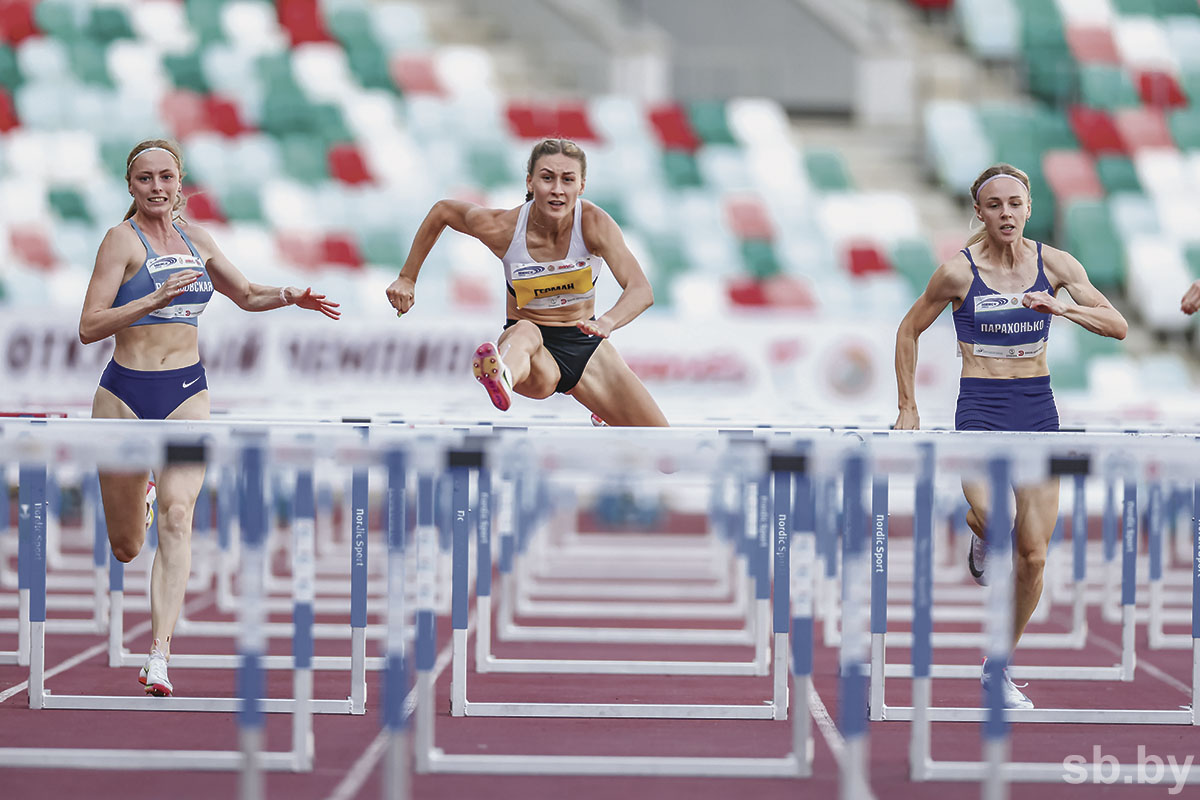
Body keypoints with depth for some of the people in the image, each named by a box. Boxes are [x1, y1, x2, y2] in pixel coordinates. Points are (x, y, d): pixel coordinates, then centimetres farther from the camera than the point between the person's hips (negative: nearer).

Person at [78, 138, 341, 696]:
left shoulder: (195, 240, 10)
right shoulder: (123, 239, -6)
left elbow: (246, 295, 26)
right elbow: (89, 327, -14)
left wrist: (290, 297, 6)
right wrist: (155, 300, -26)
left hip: (187, 393, 3)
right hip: (126, 392, -3)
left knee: (176, 516, -18)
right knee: (125, 548, 8)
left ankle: (159, 655, -22)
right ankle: (137, 499, 47)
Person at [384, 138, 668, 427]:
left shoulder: (593, 222, -21)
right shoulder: (501, 227, -19)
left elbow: (641, 290, -33)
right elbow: (441, 210, 2)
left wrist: (607, 322, -54)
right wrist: (407, 278, 5)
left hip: (586, 347, 2)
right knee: (525, 331, -39)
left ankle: (606, 424, 32)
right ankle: (502, 379, -75)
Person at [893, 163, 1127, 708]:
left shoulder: (1054, 264, 0)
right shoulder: (959, 272, -7)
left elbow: (1117, 325, -6)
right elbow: (909, 331, 6)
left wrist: (1061, 307, -22)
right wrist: (907, 408, 4)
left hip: (1038, 413, 3)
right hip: (981, 413, -3)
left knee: (1033, 555, 1)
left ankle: (1000, 669, 16)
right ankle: (979, 530, 9)